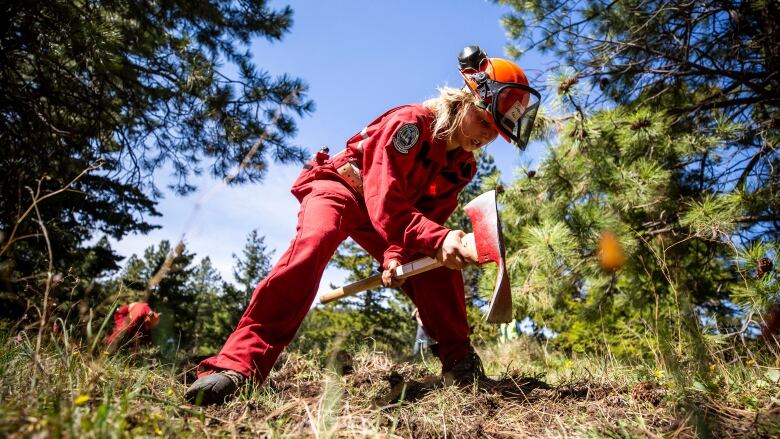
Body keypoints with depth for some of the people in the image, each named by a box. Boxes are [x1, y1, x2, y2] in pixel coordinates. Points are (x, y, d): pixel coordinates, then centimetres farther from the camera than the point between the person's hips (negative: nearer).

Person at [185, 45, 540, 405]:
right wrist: (439, 240, -46)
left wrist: (396, 255, -22)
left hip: (392, 209, 7)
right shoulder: (410, 123, -26)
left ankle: (458, 360, 3)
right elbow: (385, 203, -35)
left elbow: (428, 218, -5)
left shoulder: (463, 167, -3)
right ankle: (240, 362, -39)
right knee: (314, 241, -37)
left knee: (439, 263, -11)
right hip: (338, 185, -7)